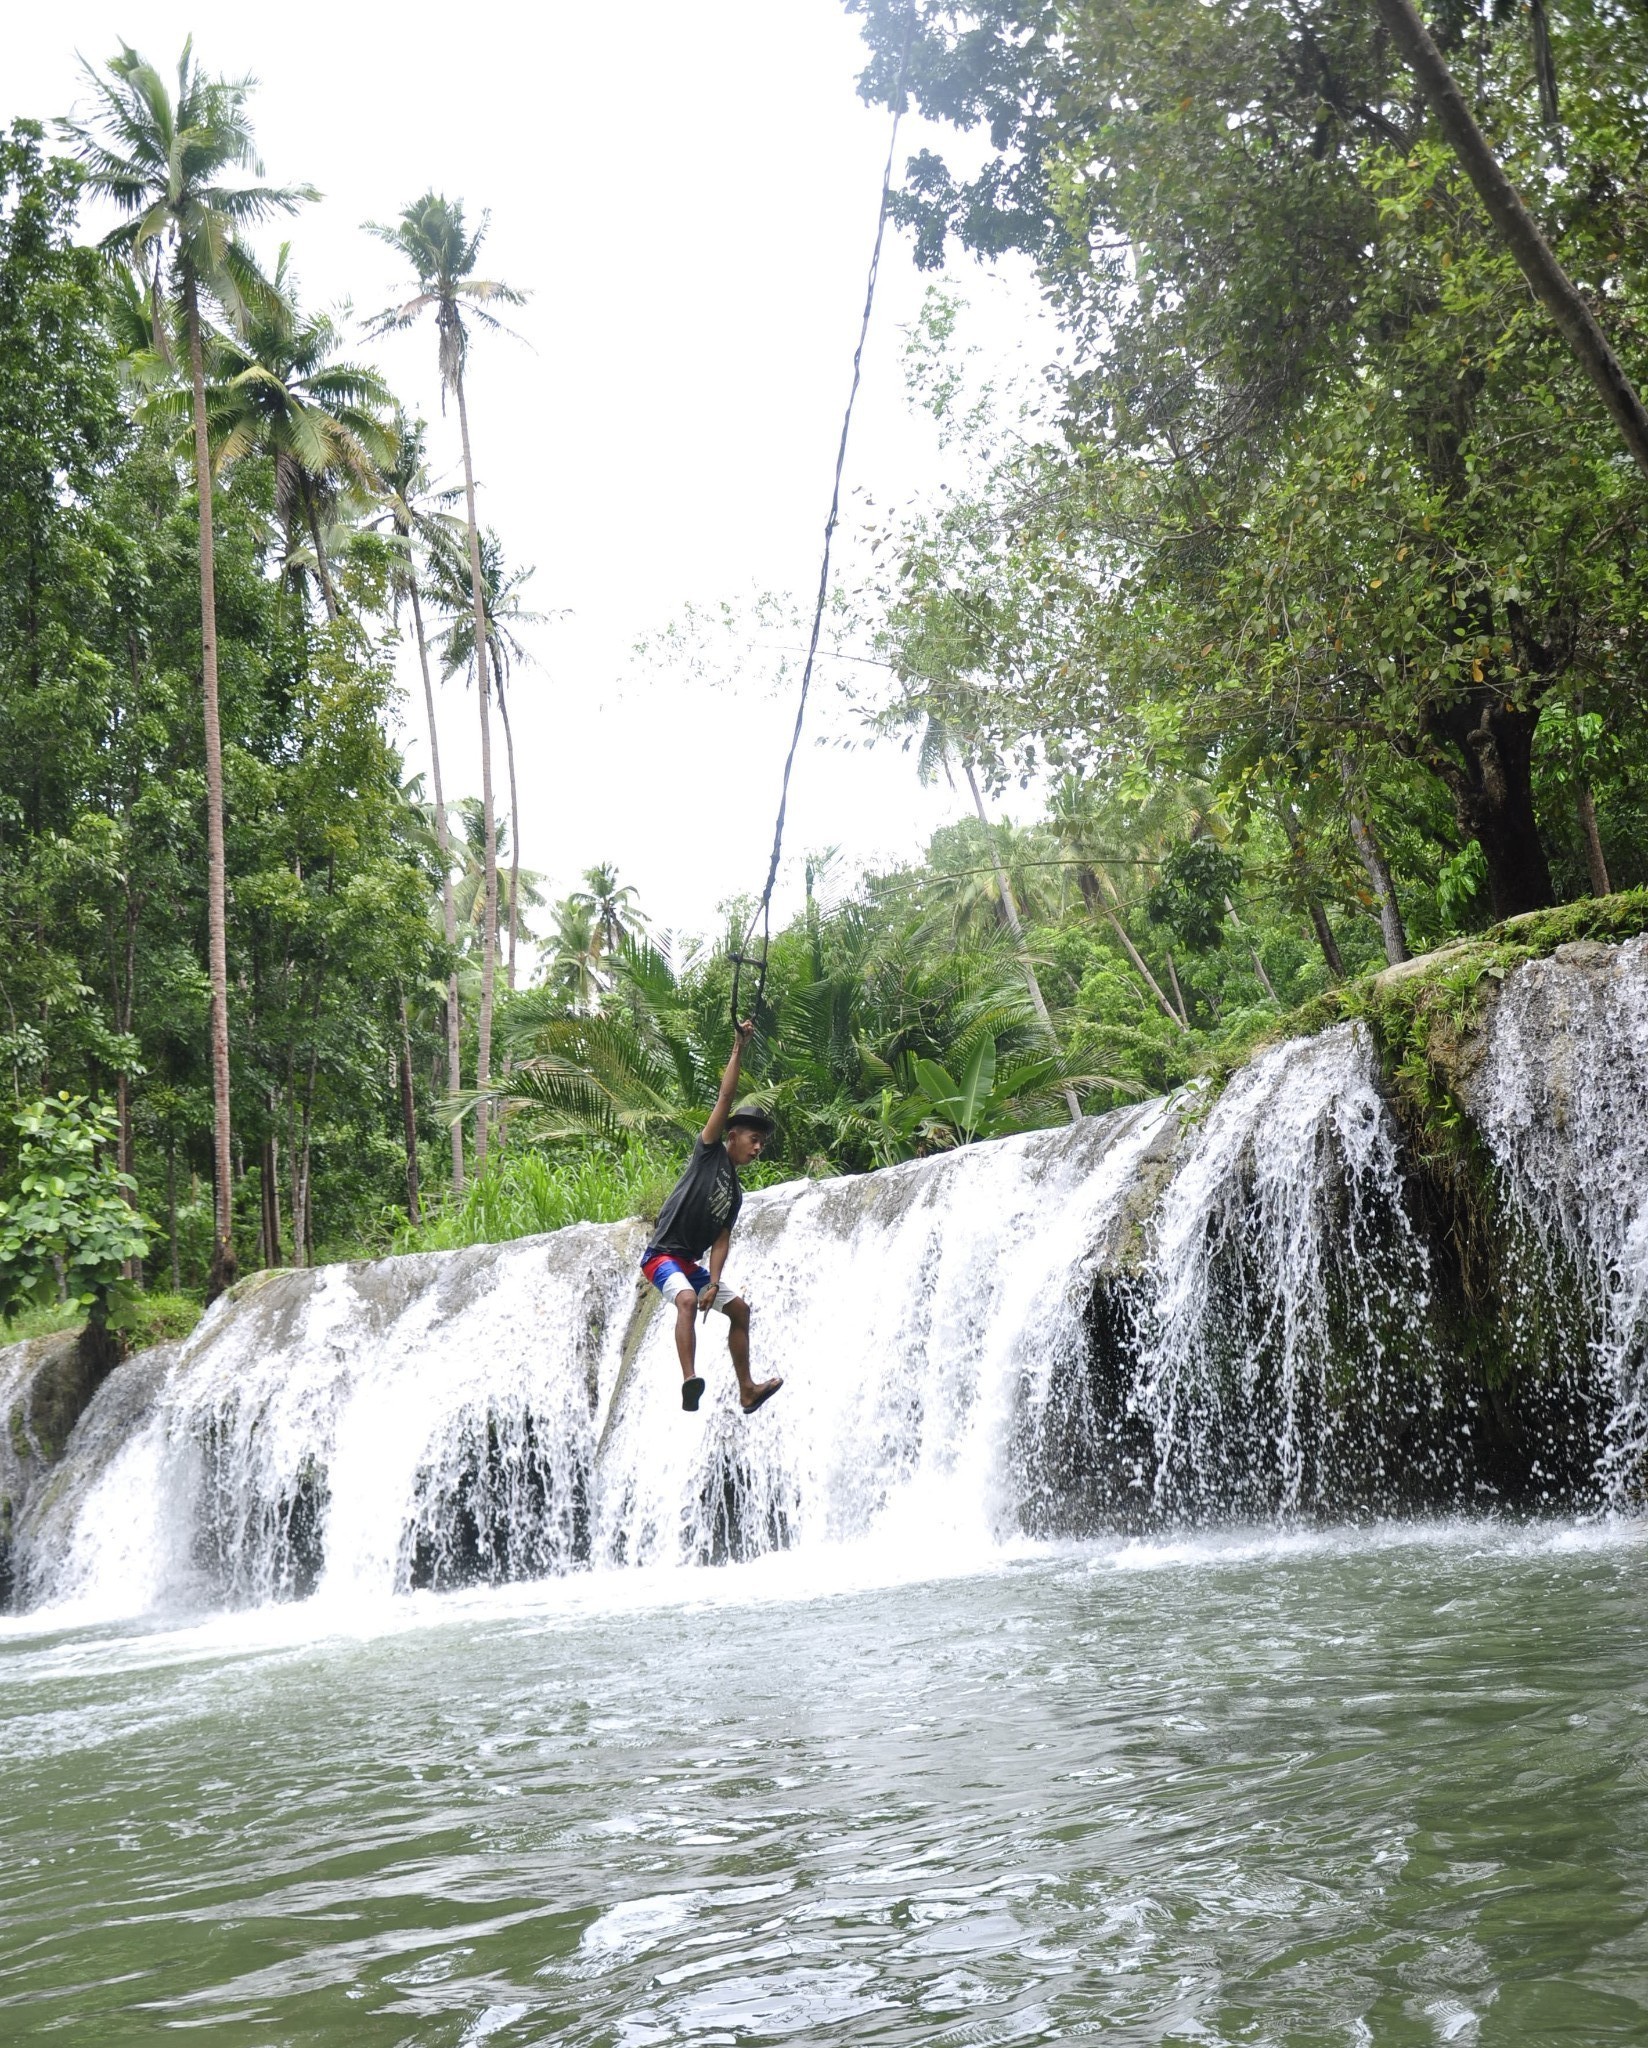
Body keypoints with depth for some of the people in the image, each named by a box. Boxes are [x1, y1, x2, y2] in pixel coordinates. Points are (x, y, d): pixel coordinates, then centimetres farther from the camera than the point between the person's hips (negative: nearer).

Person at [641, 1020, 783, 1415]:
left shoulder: (735, 1192, 13)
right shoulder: (709, 1153, -3)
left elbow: (721, 1240, 5)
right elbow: (725, 1098, -11)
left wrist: (714, 1283, -10)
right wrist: (738, 1050, -12)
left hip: (691, 1262, 9)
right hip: (662, 1254, -9)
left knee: (739, 1307, 10)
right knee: (687, 1300, -33)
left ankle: (746, 1390, 17)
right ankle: (689, 1381, -45)